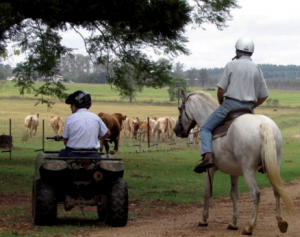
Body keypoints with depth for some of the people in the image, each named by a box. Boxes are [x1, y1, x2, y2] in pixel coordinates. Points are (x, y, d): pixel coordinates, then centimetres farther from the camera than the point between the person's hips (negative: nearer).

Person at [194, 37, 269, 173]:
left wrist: (221, 104, 13)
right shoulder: (257, 69, 9)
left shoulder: (231, 65, -2)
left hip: (230, 104, -4)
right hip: (248, 108, 4)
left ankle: (208, 156, -20)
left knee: (206, 128, 4)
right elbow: (264, 95, 9)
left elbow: (221, 90, -6)